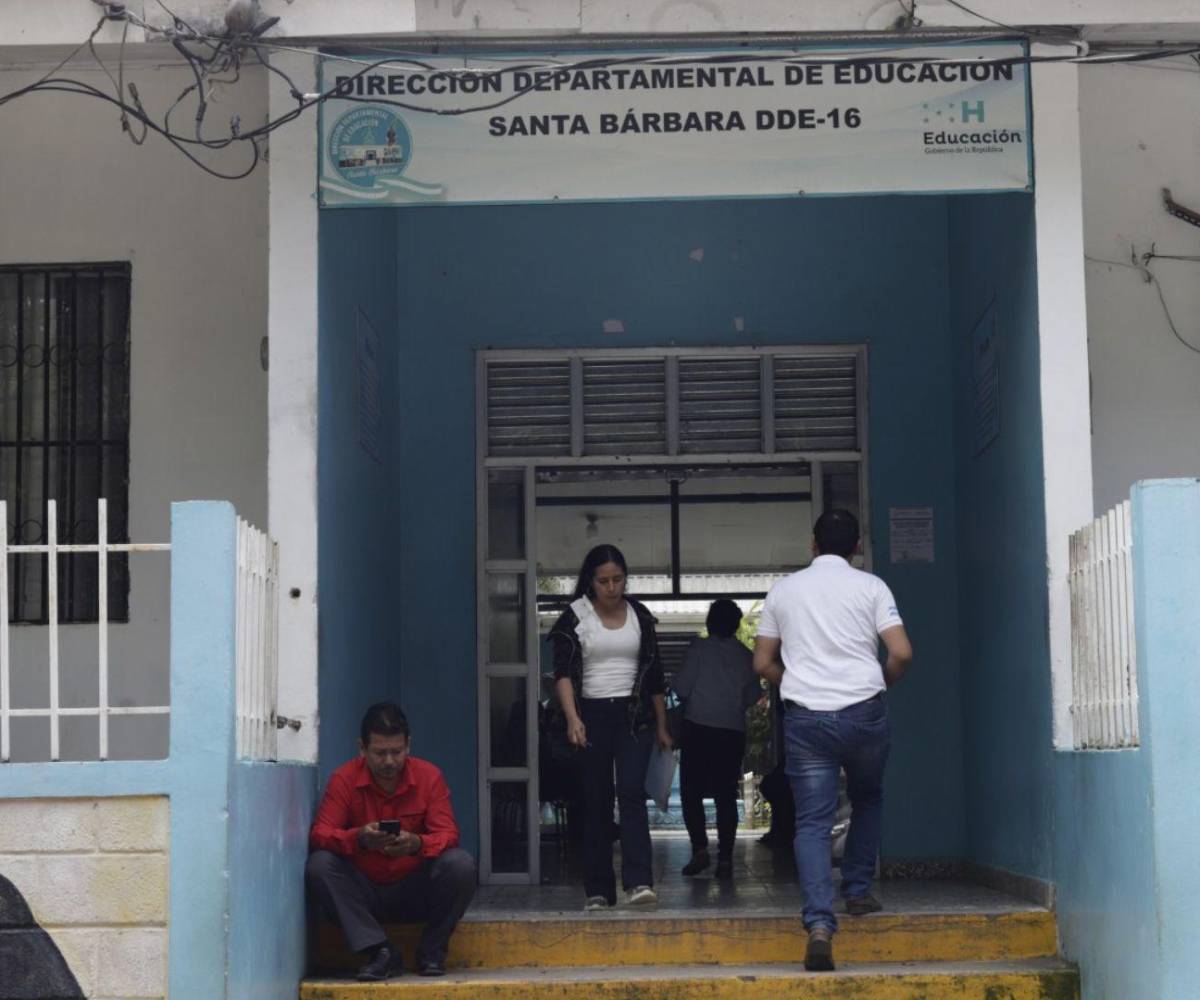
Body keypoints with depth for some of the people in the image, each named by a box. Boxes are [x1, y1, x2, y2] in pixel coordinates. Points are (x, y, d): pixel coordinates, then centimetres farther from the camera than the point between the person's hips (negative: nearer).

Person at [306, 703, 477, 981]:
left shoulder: (429, 776, -7)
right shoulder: (344, 779, -8)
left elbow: (447, 835, -13)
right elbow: (319, 835, -15)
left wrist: (417, 843, -37)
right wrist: (359, 838, -37)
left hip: (415, 892, 0)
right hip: (364, 893, 0)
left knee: (461, 864, -27)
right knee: (319, 865, -26)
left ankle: (432, 951, -7)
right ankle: (381, 953, -25)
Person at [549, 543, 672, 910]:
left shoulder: (639, 616, 7)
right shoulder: (574, 617, -1)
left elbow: (654, 676, 13)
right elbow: (563, 673, -11)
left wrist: (662, 727, 12)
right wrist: (572, 718, -25)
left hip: (633, 715, 1)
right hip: (592, 715, -1)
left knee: (632, 793, -14)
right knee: (595, 803, 2)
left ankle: (638, 883, -21)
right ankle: (598, 890, 7)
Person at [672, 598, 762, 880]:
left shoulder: (699, 648, -4)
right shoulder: (745, 656, 5)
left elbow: (681, 687, -7)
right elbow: (753, 696, 7)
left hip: (698, 728, -3)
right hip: (733, 730, 3)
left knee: (691, 792, 6)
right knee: (726, 796, 6)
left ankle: (700, 848, -7)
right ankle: (725, 859, 1)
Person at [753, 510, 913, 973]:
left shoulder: (783, 590, 11)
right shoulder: (871, 587, 3)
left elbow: (763, 663, 12)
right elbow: (902, 653, -6)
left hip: (805, 717, 1)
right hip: (864, 712, 0)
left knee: (812, 822, -2)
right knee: (867, 800, 26)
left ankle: (820, 923, -18)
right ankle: (858, 891, 26)